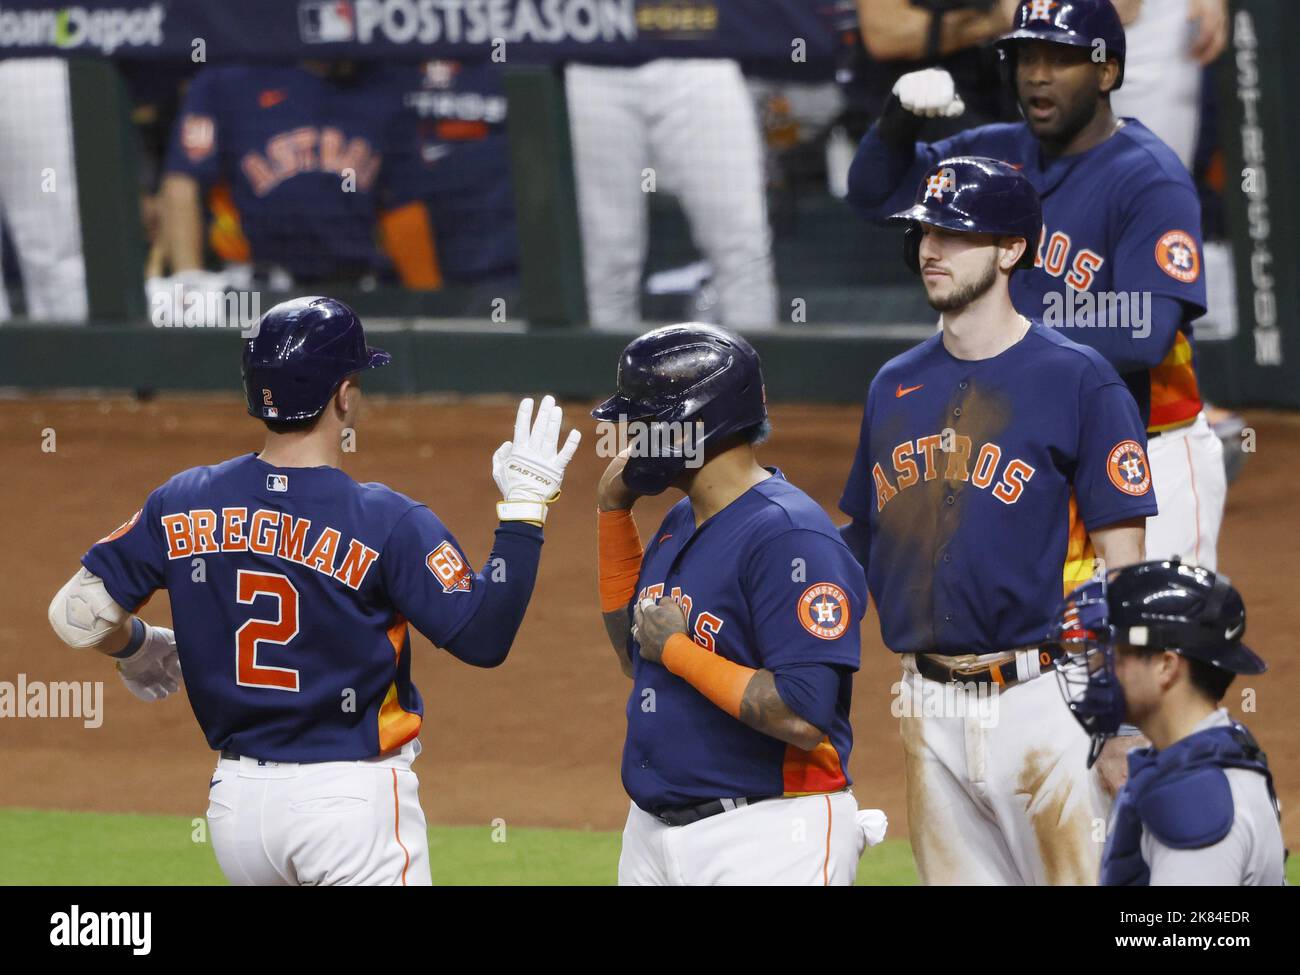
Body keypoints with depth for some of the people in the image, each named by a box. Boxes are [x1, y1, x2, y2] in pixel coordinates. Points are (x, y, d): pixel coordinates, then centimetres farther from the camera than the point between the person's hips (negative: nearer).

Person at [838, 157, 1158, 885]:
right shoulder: (896, 386, 12)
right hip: (930, 707, 6)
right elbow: (862, 545, 20)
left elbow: (1123, 567, -8)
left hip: (1043, 702, -6)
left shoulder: (1077, 380, -6)